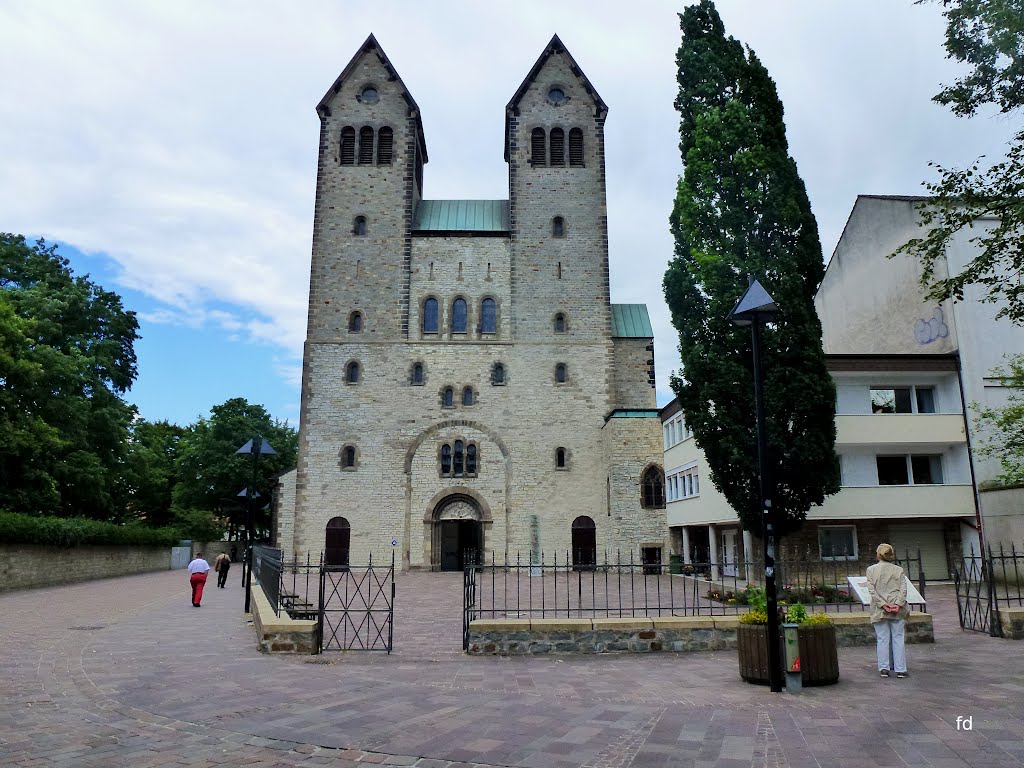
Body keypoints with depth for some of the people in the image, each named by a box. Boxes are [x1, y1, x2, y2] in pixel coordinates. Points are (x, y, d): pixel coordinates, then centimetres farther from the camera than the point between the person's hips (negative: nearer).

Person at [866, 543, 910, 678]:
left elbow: (872, 589, -7)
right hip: (898, 610, 1)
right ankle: (900, 669, 7)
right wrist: (898, 604, -11)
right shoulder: (899, 570, 5)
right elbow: (903, 589, -5)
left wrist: (883, 605, -10)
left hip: (879, 611, -1)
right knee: (898, 638, 6)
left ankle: (884, 668, 4)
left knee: (882, 639, 4)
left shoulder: (871, 570, 1)